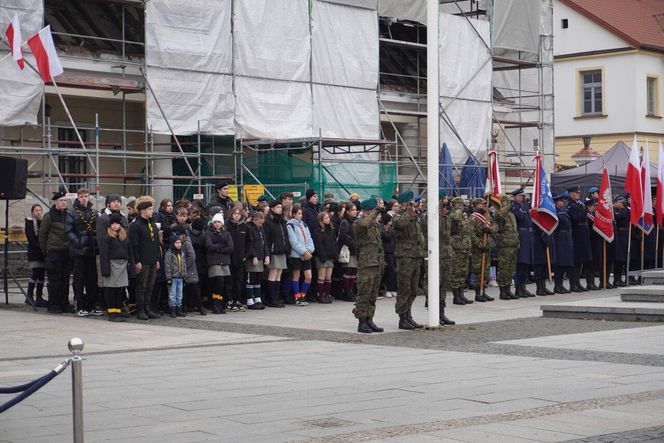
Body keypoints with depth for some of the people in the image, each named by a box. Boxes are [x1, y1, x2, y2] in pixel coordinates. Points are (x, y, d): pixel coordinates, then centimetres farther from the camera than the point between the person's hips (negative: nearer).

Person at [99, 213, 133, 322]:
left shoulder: (125, 235, 13)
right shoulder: (106, 237, -6)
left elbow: (129, 251, 17)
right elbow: (104, 254, -9)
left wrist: (131, 264, 10)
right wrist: (105, 269, -16)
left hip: (123, 264, 6)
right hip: (112, 263, -6)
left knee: (120, 290, 9)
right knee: (111, 289, -3)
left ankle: (118, 312, 14)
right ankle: (111, 313, 2)